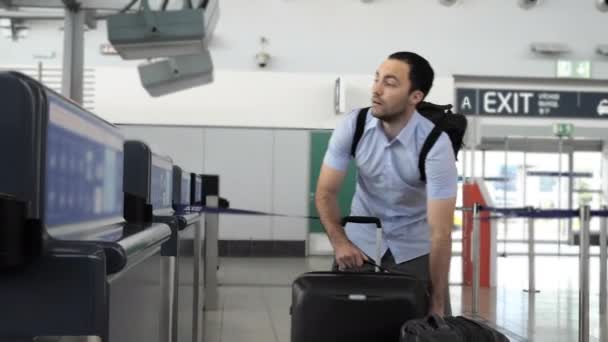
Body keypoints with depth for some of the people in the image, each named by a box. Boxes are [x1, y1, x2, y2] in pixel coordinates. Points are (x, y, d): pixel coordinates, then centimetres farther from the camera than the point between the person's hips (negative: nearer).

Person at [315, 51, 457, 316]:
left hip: (415, 246, -2)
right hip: (361, 239, 2)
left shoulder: (436, 145, -28)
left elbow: (440, 233, -28)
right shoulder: (352, 125, -19)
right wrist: (339, 242, -27)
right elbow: (326, 191, -11)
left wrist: (437, 304, -29)